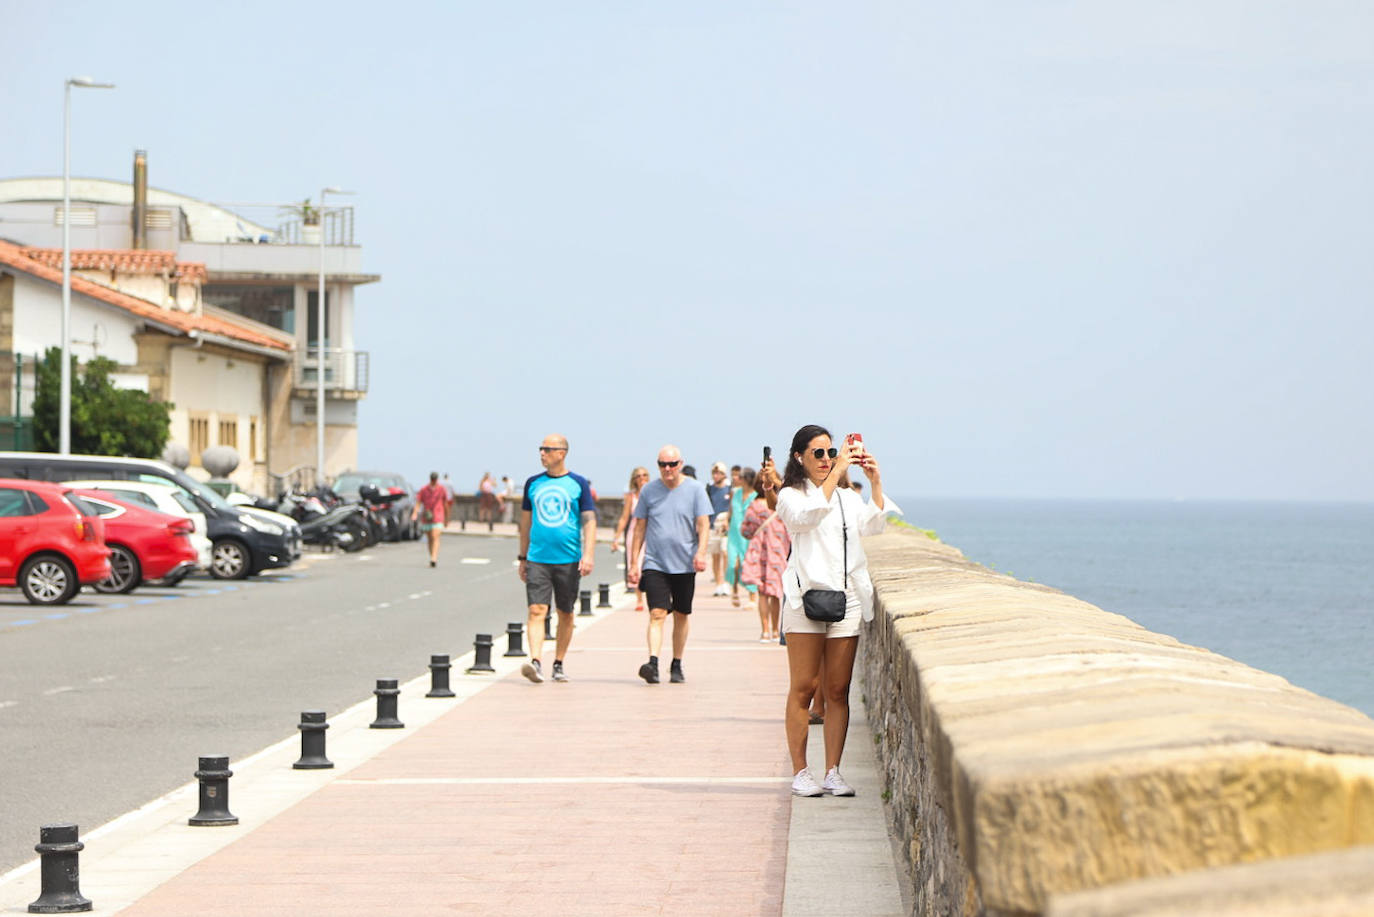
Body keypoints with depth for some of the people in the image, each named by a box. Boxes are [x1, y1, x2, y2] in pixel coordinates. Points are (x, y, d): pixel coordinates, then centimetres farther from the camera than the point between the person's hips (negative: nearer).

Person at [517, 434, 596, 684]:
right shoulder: (533, 483, 9)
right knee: (536, 611, -13)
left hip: (569, 560, -1)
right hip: (537, 559, 1)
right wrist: (522, 558, 16)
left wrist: (588, 555, -14)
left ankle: (558, 664, 20)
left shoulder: (578, 484, 2)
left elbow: (589, 521, -2)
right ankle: (535, 662, -22)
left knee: (565, 614, 8)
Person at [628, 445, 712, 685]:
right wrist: (634, 562, 7)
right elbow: (640, 527, 10)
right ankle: (653, 663, -24)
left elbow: (703, 523, -2)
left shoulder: (695, 489, 2)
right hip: (654, 563, -1)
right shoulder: (649, 490, 5)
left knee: (681, 615, 10)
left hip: (684, 564, 1)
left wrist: (701, 552, -18)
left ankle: (676, 665, 22)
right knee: (657, 613, -14)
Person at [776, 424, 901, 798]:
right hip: (807, 595, -4)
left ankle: (833, 771, 7)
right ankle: (800, 772, 0)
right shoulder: (791, 496, 6)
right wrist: (836, 472, -17)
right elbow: (808, 514, -16)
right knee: (803, 687, -4)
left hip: (846, 598, 4)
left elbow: (872, 525, 4)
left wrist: (875, 482, -7)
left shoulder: (848, 498, 20)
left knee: (838, 690, 3)